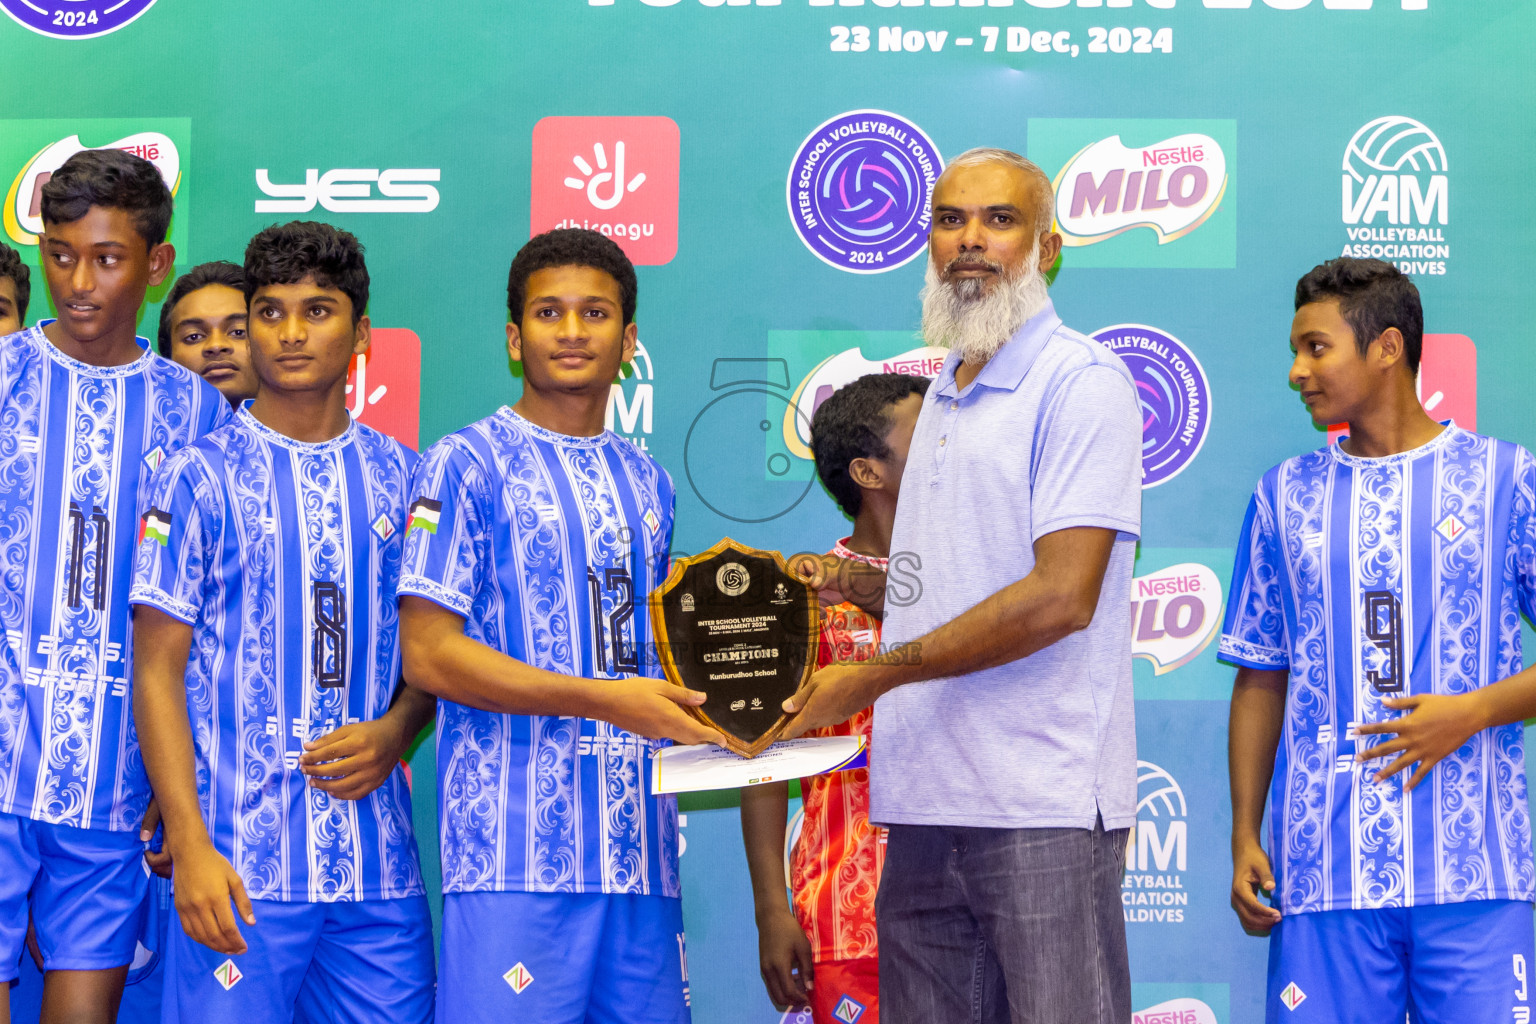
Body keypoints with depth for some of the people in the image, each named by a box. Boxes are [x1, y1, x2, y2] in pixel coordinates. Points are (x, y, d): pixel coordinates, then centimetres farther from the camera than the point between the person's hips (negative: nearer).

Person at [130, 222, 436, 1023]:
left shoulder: (401, 478, 11)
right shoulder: (199, 477, 1)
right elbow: (158, 672, -2)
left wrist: (392, 733, -6)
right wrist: (191, 846, -11)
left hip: (378, 859, 3)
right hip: (241, 864, -3)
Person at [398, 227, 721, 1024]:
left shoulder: (646, 482, 19)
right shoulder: (467, 464, -1)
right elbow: (428, 655, -9)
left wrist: (711, 706, 4)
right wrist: (604, 701, -16)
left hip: (639, 846, 6)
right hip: (517, 846, -6)